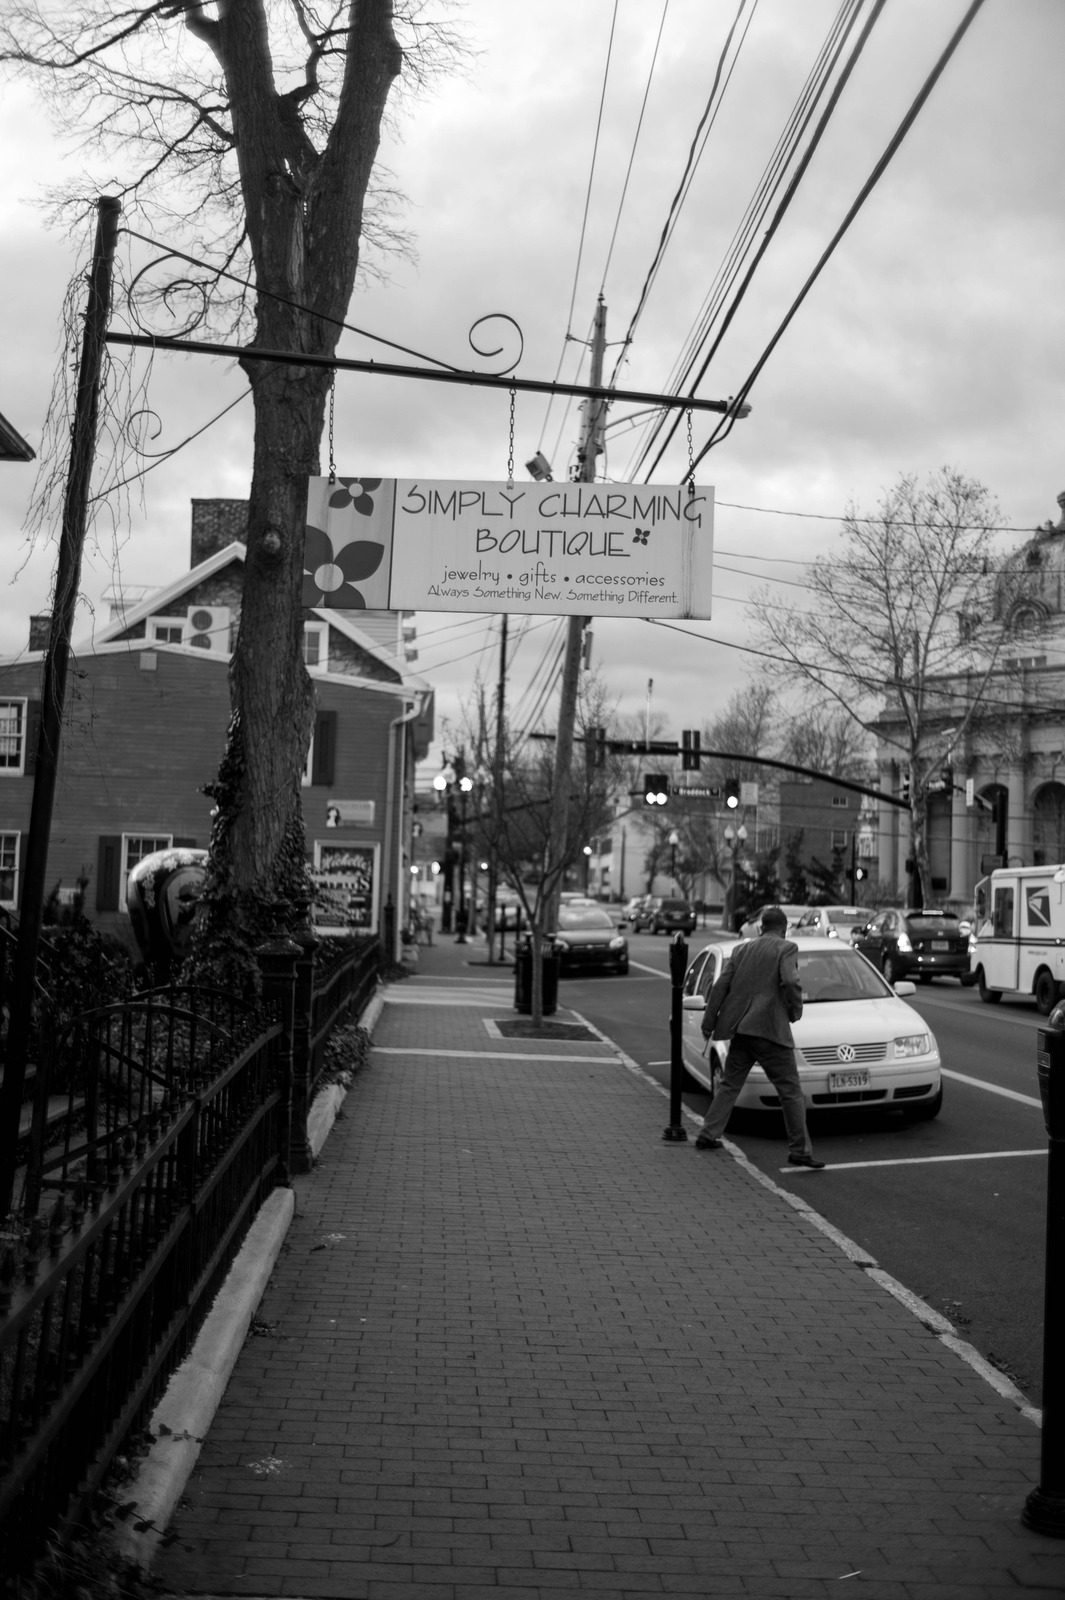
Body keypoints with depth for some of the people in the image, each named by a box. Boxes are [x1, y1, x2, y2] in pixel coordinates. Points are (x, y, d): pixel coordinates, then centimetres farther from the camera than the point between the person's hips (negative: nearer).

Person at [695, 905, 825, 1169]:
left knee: (729, 1085, 19)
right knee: (791, 1092, 0)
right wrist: (795, 1011, -1)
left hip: (740, 1029, 6)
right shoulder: (786, 949, -2)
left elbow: (721, 986, 10)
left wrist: (709, 1021, 15)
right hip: (771, 1029, -6)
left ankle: (708, 1136, 20)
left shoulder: (741, 949, 13)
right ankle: (800, 1150, -2)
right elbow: (790, 981, -18)